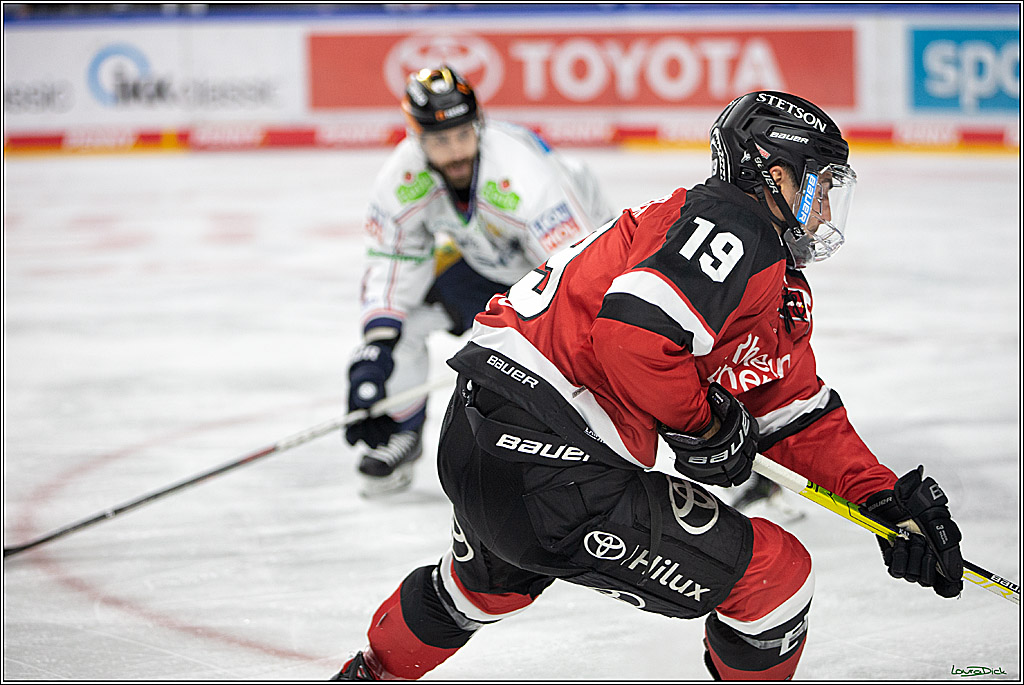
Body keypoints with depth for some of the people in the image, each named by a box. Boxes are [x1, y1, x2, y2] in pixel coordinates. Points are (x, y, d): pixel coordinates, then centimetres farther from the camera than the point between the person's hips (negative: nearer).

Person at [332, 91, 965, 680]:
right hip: (548, 460, -11)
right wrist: (707, 427, -12)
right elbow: (633, 329, -25)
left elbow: (801, 417, 25)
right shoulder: (733, 222, -12)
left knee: (490, 583, 41)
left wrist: (885, 497, 14)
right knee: (775, 576, -2)